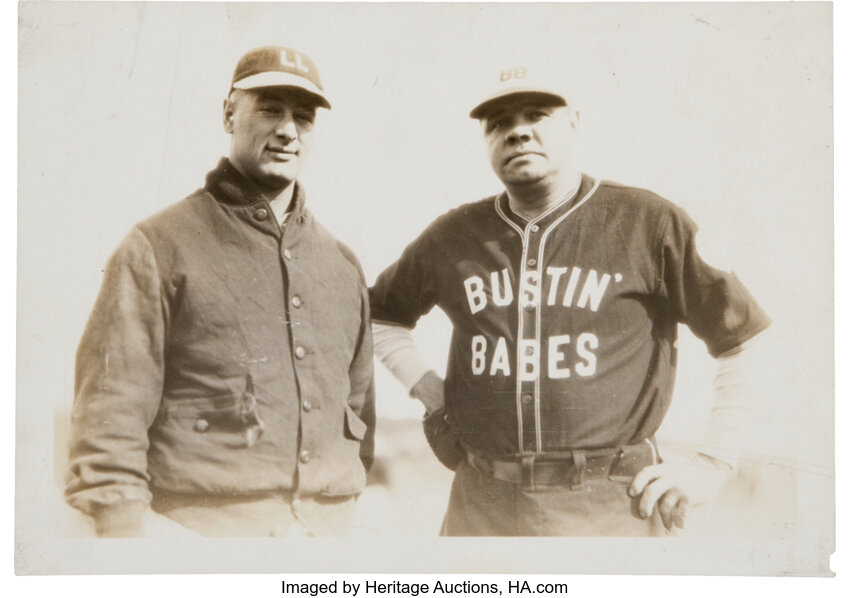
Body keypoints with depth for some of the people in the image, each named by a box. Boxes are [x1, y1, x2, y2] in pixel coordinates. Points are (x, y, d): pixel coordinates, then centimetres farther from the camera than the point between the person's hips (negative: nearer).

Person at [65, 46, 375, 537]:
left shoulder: (343, 265, 14)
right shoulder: (162, 246, -1)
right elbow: (111, 408, -7)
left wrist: (346, 506, 15)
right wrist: (122, 525, -13)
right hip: (198, 526, -4)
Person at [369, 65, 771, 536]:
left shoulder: (647, 224, -4)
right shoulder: (452, 238, 6)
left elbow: (754, 343, -1)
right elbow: (381, 315, 22)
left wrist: (711, 465, -4)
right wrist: (428, 389, 8)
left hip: (611, 506, -2)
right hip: (482, 505, 3)